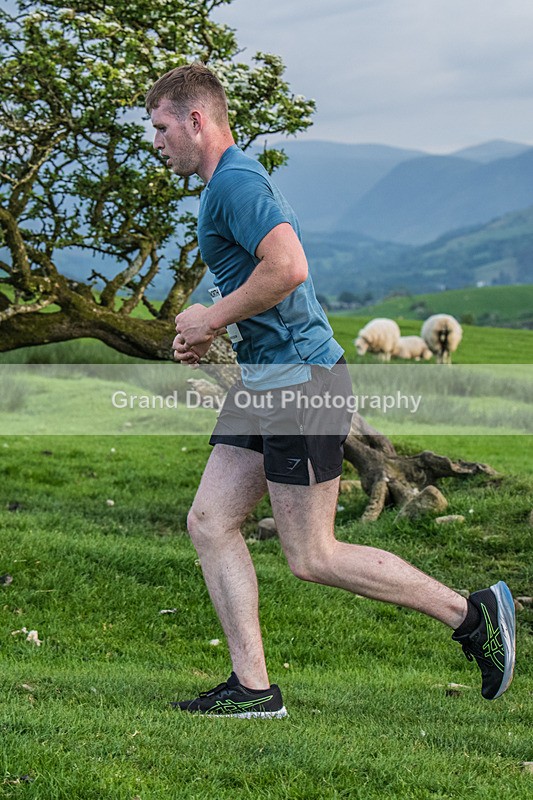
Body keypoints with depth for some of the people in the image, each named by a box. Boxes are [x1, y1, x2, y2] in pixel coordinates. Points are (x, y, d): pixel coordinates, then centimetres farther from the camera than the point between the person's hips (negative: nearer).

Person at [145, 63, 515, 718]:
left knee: (312, 557, -4)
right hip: (264, 381, 11)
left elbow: (287, 268, -29)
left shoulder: (236, 182, -15)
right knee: (209, 523, 6)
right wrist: (205, 332, 15)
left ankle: (472, 614, 6)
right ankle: (252, 689, 8)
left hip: (299, 380, -11)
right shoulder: (229, 184, 19)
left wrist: (212, 319, -15)